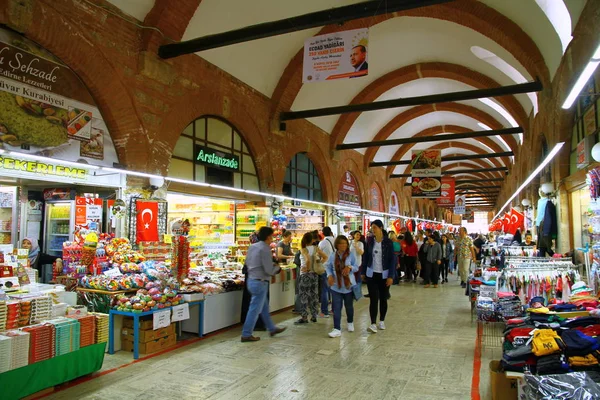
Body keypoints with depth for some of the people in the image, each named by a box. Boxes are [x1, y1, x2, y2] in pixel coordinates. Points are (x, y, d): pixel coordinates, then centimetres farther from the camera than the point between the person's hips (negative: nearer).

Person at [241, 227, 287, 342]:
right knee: (255, 309, 1)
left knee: (264, 307, 20)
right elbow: (269, 271, -20)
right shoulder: (265, 249, -19)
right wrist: (277, 268, -1)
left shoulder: (252, 246, 6)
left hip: (251, 280, 9)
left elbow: (247, 262, 15)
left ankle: (272, 329, 33)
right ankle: (246, 335, 9)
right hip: (260, 282, -9)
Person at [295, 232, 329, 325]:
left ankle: (304, 317, 2)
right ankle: (314, 316, 19)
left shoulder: (303, 250, -14)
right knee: (314, 295, 12)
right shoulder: (315, 248, 2)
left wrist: (307, 268, -16)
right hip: (314, 274, 6)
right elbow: (325, 257, 4)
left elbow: (308, 260, -31)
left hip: (305, 274, -6)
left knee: (304, 296, 1)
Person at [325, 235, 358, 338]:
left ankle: (350, 323, 42)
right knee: (336, 308, -3)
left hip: (349, 285, 0)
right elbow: (328, 267, 5)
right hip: (336, 286, 0)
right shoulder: (332, 256, -4)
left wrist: (350, 268, -23)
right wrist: (330, 275, -12)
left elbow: (356, 267, -2)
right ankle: (337, 329, 0)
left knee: (349, 306, 17)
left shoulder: (350, 255, -7)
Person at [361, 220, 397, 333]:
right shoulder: (370, 241, 0)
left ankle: (382, 321, 26)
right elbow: (366, 257, 7)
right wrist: (363, 272, 7)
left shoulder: (388, 242, -8)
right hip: (371, 274, 1)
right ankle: (373, 323, -4)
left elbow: (392, 259, -7)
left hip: (384, 275, -1)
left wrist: (391, 276, -11)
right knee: (373, 299, -4)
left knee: (383, 299, 11)